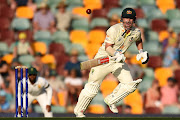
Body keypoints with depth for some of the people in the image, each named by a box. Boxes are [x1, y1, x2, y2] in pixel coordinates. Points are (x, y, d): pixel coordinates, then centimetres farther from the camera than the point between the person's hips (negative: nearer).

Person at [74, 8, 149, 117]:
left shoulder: (136, 32, -3)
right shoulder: (114, 29, -21)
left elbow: (138, 40, 21)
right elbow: (108, 47, -24)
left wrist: (141, 52, 8)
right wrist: (117, 54, -41)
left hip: (119, 61, 5)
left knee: (129, 84, -10)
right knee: (92, 87, -4)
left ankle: (111, 100, 13)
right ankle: (79, 110, 12)